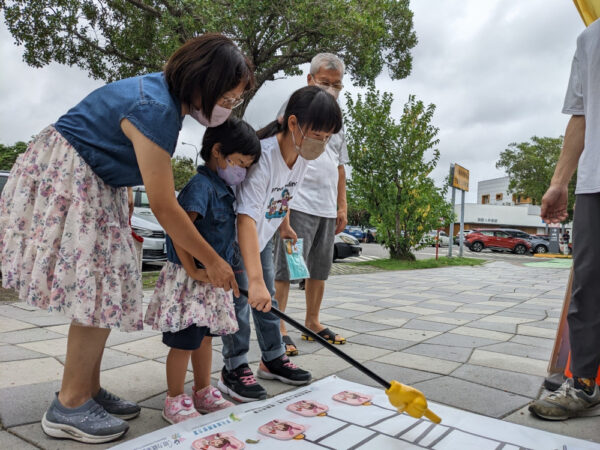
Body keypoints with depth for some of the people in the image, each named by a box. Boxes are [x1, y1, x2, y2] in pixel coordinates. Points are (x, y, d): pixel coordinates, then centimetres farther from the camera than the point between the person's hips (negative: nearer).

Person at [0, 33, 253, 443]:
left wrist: (125, 221, 7)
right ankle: (70, 407, 2)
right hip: (63, 181, -9)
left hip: (95, 185, 9)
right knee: (100, 292, -11)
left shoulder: (166, 96, 3)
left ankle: (90, 391, 17)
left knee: (102, 291, 7)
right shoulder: (155, 109, -28)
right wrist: (212, 262, -18)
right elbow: (164, 207, -27)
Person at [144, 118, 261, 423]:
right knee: (184, 341, 2)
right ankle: (174, 401, 18)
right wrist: (192, 270, -21)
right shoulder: (200, 185, -18)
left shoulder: (224, 190, 11)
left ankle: (203, 393, 33)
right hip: (187, 280, -9)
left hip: (212, 279, 9)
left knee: (204, 337, 18)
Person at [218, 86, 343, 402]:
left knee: (267, 297, 13)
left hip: (263, 235, 8)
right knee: (241, 296, -7)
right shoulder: (263, 156, -36)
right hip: (235, 234, -7)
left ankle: (273, 359, 26)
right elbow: (246, 220, -43)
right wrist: (255, 279, -49)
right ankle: (234, 369, 7)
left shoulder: (302, 155, -11)